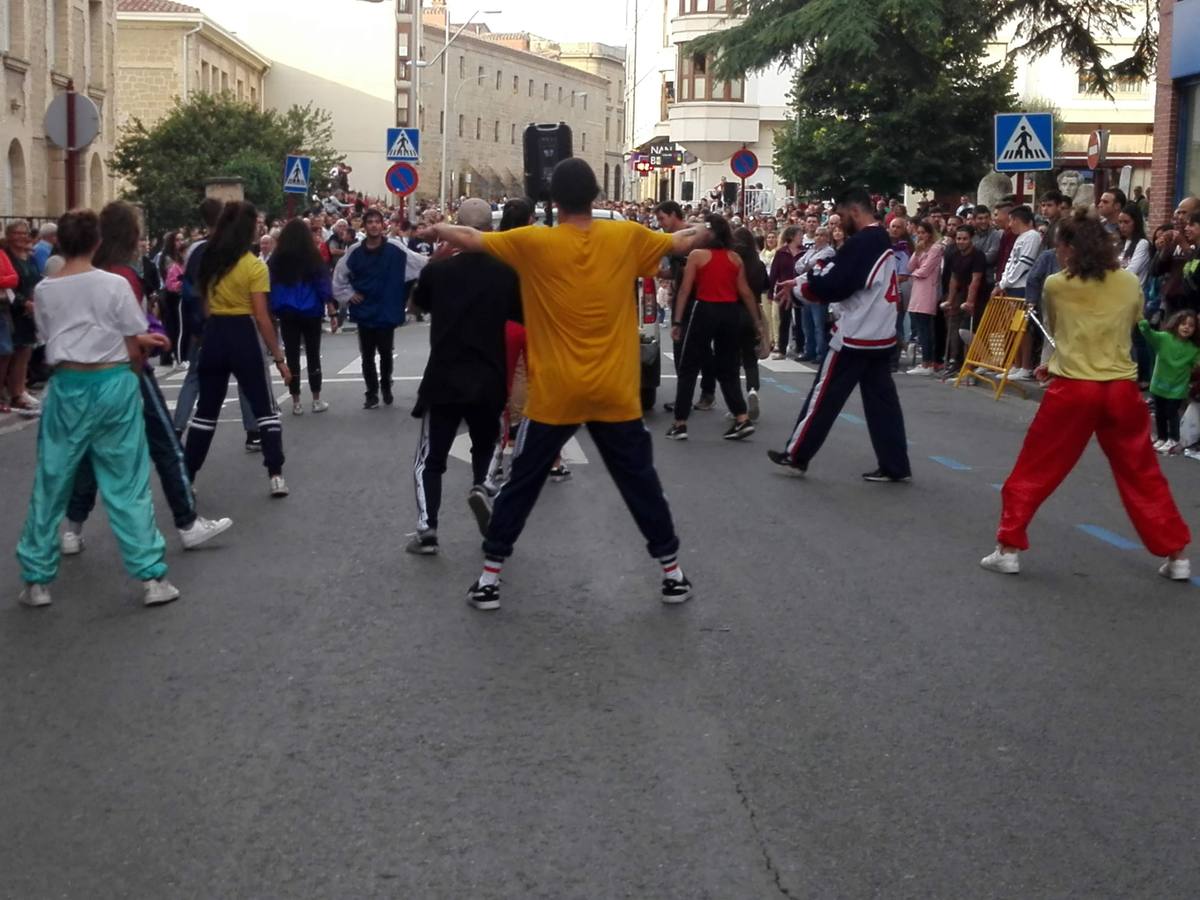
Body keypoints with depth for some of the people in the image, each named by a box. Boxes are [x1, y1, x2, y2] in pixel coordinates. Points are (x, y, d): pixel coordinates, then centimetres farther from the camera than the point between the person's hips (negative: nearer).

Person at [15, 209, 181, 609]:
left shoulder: (44, 290, 1)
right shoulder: (115, 284, -6)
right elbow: (134, 349, -4)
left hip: (67, 386, 2)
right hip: (113, 384, -2)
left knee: (51, 485, 10)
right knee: (127, 486, 4)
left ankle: (37, 580, 16)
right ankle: (152, 577, 6)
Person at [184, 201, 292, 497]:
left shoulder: (209, 260, 6)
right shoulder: (255, 266, -11)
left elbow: (204, 304, 9)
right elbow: (262, 317, -14)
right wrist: (279, 357, -9)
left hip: (213, 335, 5)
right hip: (243, 337, -5)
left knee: (206, 409, 13)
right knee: (265, 408, 6)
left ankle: (185, 479, 13)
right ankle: (276, 476, 0)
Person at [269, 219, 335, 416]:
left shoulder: (276, 259, -1)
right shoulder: (313, 257, -6)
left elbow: (271, 286, 2)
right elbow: (324, 283, -5)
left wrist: (272, 311, 7)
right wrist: (331, 309, -1)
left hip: (287, 313, 1)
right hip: (311, 312, -1)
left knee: (292, 356, 5)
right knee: (313, 355, 9)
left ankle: (296, 403, 6)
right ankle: (317, 400, 12)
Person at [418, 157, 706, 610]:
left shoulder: (533, 242, -8)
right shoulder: (628, 237, -3)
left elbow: (469, 239, 1)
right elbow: (681, 243, 14)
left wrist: (436, 229, 22)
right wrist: (701, 231, 37)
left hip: (554, 395, -1)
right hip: (615, 394, 1)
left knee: (521, 484, 10)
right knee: (641, 483, 14)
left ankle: (490, 576, 13)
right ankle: (673, 572, 20)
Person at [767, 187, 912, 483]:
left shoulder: (861, 243, -18)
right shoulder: (882, 240, 14)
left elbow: (835, 285, -20)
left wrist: (806, 287, -2)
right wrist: (816, 281, 7)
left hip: (856, 337, -9)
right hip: (881, 336, 9)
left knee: (825, 395, 1)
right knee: (882, 399, 9)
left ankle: (796, 456, 9)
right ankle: (895, 465, 9)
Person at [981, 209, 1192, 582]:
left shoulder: (1055, 285, -3)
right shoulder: (1130, 283, 5)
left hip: (1074, 391, -2)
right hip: (1122, 390, 3)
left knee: (1033, 472, 10)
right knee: (1143, 477, 13)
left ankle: (1008, 549, 11)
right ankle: (1176, 557, 16)